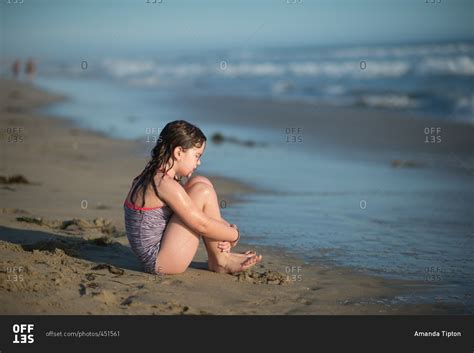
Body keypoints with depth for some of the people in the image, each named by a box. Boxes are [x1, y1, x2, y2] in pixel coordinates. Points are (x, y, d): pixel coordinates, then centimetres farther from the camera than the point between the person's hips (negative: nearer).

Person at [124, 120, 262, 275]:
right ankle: (221, 261, -1)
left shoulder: (152, 177, 11)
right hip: (160, 262, -10)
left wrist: (225, 231, 2)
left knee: (198, 182, 11)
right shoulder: (165, 184, -20)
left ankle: (215, 257, 8)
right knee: (203, 191, -13)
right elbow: (202, 225, -19)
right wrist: (235, 235, -3)